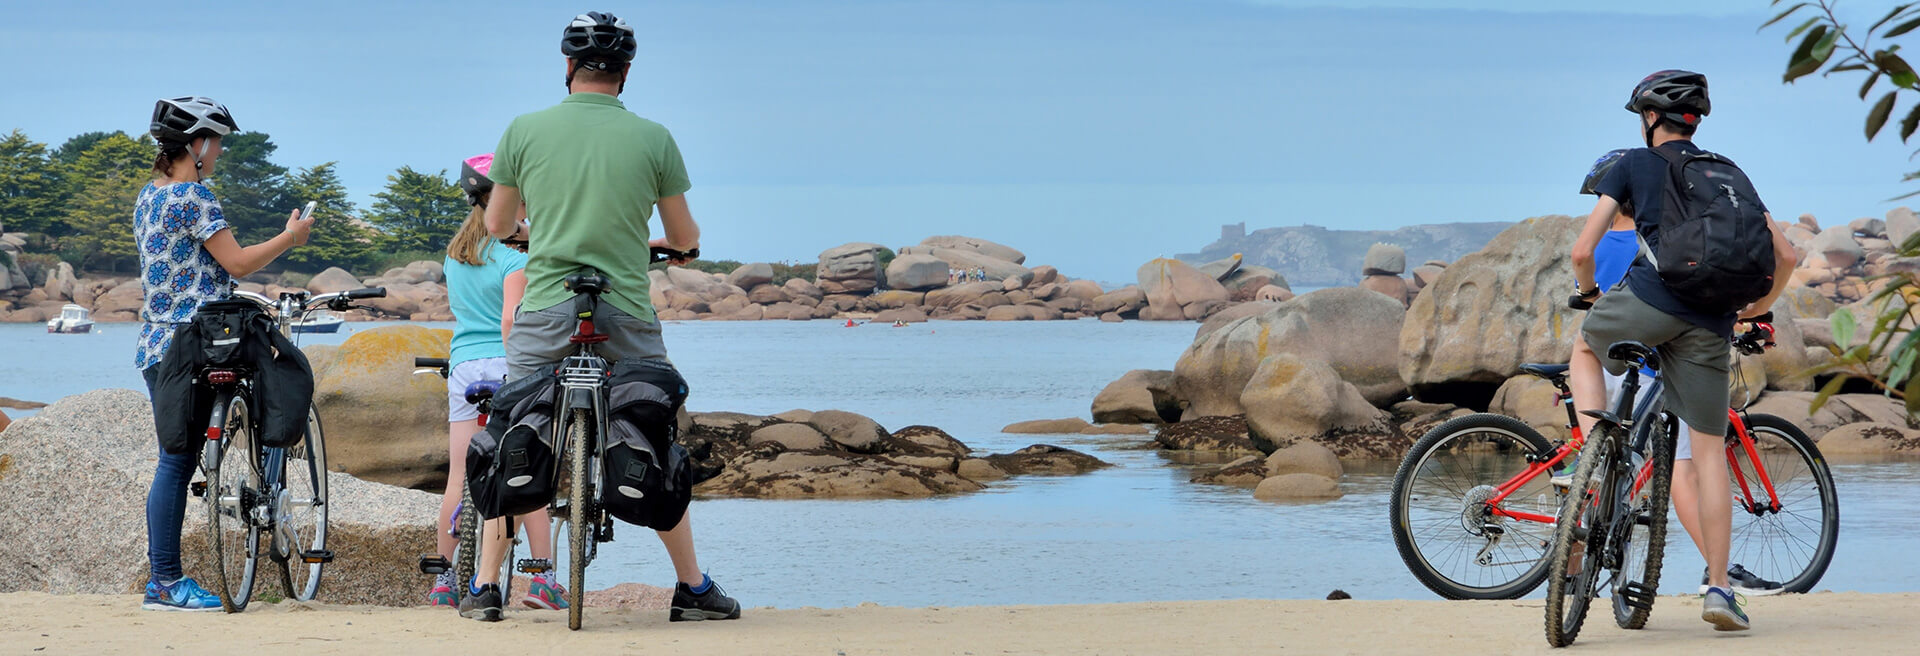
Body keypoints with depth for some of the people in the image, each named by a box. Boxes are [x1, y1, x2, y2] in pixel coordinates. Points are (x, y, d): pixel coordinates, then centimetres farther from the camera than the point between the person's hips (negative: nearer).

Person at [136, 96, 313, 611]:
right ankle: (167, 582, -6)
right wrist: (290, 237, -2)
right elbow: (236, 262, -14)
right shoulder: (193, 196, -13)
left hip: (156, 344, 10)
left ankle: (160, 579, 13)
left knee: (176, 462, 11)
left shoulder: (149, 196, 16)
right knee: (178, 461, -7)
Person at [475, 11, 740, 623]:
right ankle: (692, 588, 14)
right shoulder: (653, 138, -1)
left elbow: (496, 224, 11)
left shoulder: (525, 130, 0)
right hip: (628, 316, 0)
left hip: (543, 313, 0)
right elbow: (686, 238, 8)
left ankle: (486, 585, 9)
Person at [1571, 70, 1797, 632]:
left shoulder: (1634, 165, 13)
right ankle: (1719, 586, 0)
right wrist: (1758, 308, 33)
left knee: (1586, 342, 30)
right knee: (1709, 451, 7)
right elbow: (1785, 254, 18)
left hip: (1649, 299, -3)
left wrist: (1587, 292, 27)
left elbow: (1582, 251, 6)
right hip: (1710, 323, 3)